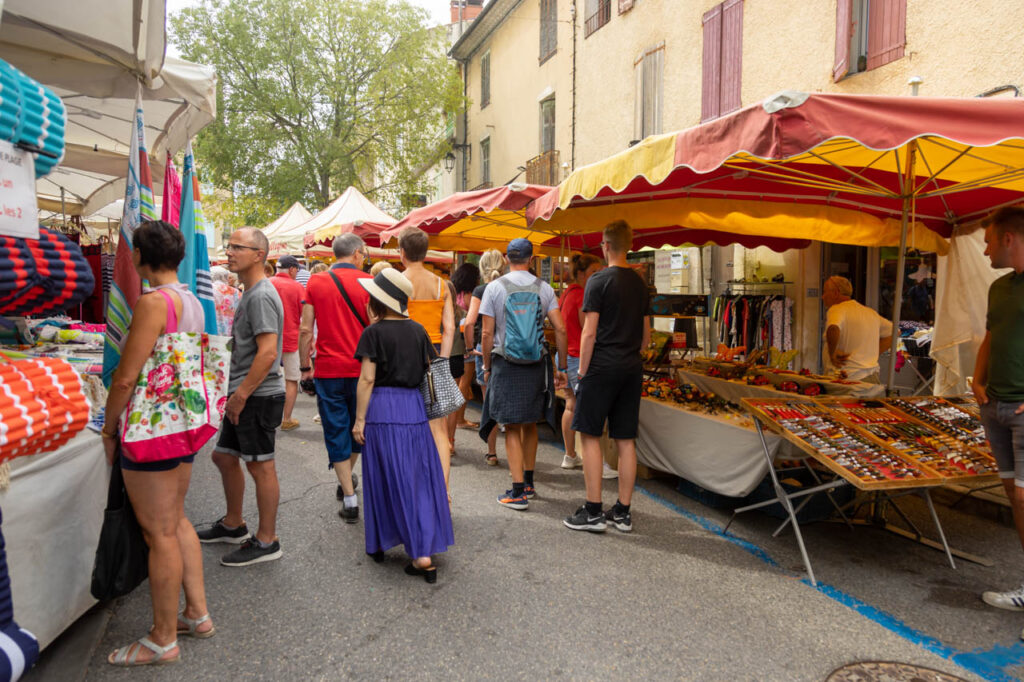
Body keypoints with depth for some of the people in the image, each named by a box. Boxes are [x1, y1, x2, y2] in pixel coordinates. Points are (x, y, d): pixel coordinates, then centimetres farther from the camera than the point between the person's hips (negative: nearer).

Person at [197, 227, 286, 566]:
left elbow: (268, 353, -25)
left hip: (259, 396, -11)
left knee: (260, 466, -1)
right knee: (224, 456, 19)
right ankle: (233, 525, 36)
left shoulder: (261, 296, -17)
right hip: (246, 395, 11)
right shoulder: (250, 293, 17)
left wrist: (241, 393, -20)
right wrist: (236, 393, 20)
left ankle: (266, 541, 11)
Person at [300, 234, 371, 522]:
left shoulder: (315, 282, 2)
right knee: (358, 427, 20)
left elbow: (306, 330, 1)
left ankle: (350, 499, 6)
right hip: (361, 369, 0)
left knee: (336, 432, 6)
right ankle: (347, 478, 39)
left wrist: (305, 366, 11)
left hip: (328, 369, 0)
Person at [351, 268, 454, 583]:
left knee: (387, 479, 5)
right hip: (414, 406, 4)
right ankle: (425, 547, 11)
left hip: (383, 408, -4)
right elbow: (427, 370, 9)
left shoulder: (374, 333, -8)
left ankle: (379, 544, 16)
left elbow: (367, 379, -11)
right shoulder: (418, 330, 6)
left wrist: (359, 419, -6)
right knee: (418, 477, 9)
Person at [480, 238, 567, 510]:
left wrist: (487, 367, 6)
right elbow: (560, 329, -2)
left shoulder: (494, 287, -3)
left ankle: (518, 492, -2)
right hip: (536, 364, 3)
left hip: (506, 364, -3)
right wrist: (562, 368, 4)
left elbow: (487, 333, -5)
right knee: (530, 424, 17)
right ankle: (529, 482, 29)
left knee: (512, 428, 1)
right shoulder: (544, 288, 3)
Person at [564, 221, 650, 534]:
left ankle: (593, 511, 3)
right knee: (626, 440, 9)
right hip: (632, 369, 7)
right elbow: (646, 336, 16)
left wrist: (582, 370, -6)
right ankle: (623, 512, 16)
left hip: (602, 367, -6)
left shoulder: (599, 281, -9)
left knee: (590, 435, 2)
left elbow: (589, 333, -13)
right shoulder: (640, 283, 11)